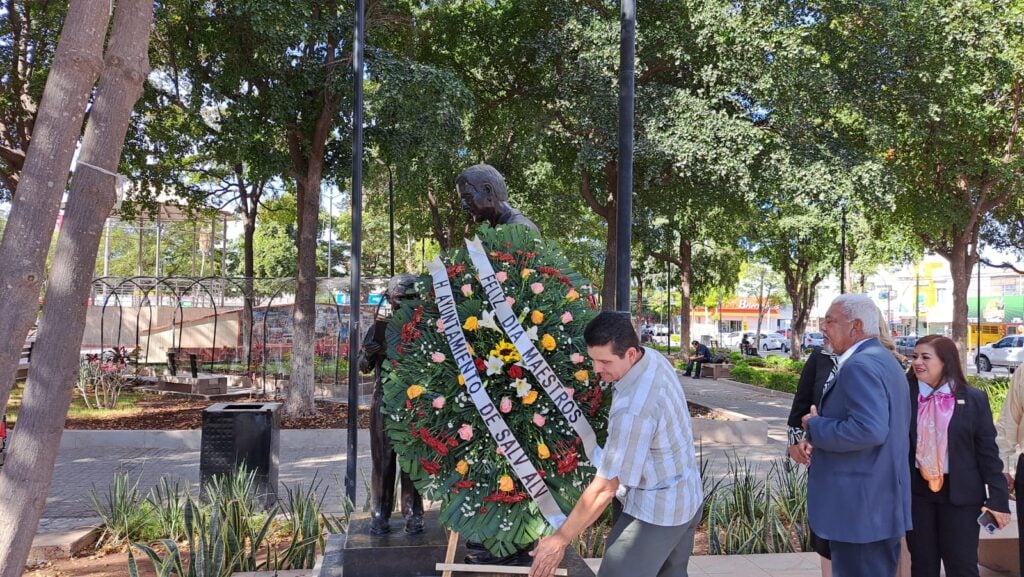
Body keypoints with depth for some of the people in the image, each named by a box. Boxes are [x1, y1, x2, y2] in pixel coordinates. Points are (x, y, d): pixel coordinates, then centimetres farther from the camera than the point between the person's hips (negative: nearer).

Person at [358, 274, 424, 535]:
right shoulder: (380, 327, 7)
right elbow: (363, 365, 6)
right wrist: (372, 349, -15)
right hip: (384, 401, 0)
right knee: (383, 460, 2)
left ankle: (413, 515, 9)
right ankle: (379, 516, 8)